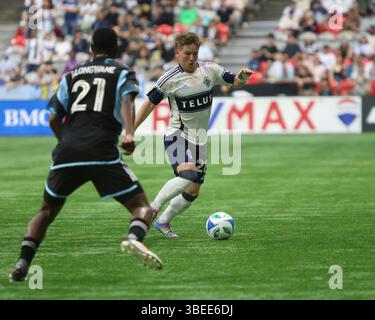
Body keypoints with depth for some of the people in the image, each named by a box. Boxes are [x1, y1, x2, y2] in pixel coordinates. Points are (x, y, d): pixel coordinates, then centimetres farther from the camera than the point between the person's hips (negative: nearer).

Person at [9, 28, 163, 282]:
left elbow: (54, 118, 19)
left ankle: (22, 264, 4)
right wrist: (129, 134, -22)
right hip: (102, 153, -3)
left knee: (47, 212, 22)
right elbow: (127, 101, -7)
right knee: (142, 207, 2)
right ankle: (134, 237, -32)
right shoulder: (123, 73, 15)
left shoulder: (72, 75, 25)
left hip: (66, 154, 3)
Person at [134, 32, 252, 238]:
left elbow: (234, 82, 10)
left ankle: (163, 222, 21)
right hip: (177, 135, -5)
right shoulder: (170, 79, -10)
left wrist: (242, 77, -14)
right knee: (188, 175, -32)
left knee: (193, 191, 4)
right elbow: (150, 103, -1)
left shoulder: (210, 70, -1)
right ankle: (152, 209, -21)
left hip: (200, 138, 5)